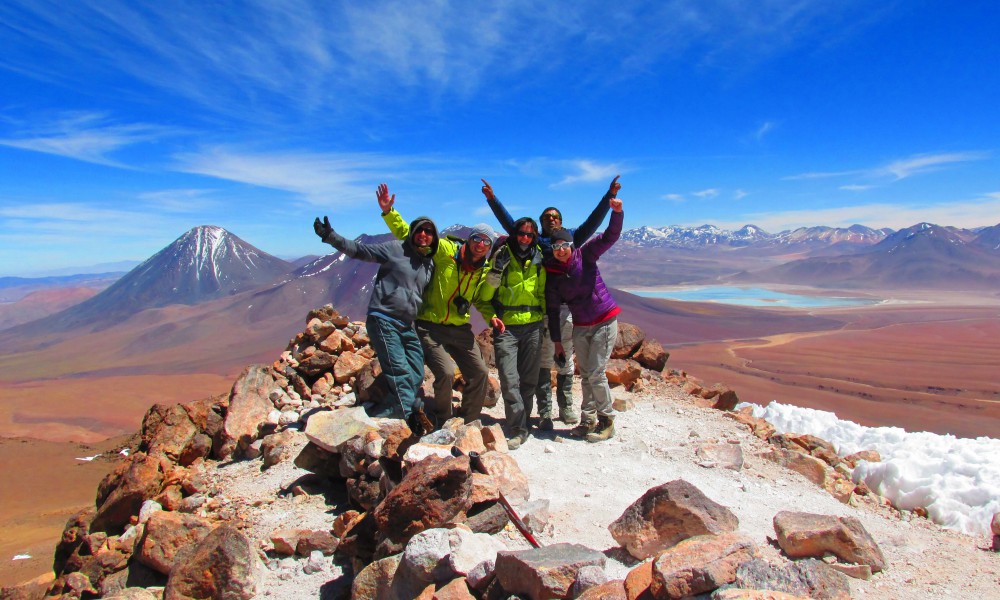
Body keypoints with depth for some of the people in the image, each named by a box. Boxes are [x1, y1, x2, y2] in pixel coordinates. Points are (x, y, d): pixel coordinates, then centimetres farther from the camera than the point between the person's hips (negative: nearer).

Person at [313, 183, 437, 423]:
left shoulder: (430, 264, 15)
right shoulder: (395, 249, -3)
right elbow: (360, 250, -8)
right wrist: (330, 236, -20)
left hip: (407, 326, 7)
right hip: (383, 320, -7)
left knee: (416, 376, 3)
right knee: (401, 375, -15)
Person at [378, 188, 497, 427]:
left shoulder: (486, 271, 2)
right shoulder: (446, 250, -11)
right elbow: (408, 234, -8)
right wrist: (389, 212, -19)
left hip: (460, 329, 6)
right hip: (430, 327, -6)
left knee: (479, 374, 3)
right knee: (446, 373, -20)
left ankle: (467, 423, 25)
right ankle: (441, 423, 7)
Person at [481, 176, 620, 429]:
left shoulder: (571, 238, 12)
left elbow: (593, 221, 7)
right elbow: (509, 222, 6)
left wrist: (609, 196, 0)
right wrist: (492, 199, 1)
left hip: (567, 308, 2)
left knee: (566, 360, 11)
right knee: (543, 361, 2)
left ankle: (566, 407, 23)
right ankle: (544, 412, 8)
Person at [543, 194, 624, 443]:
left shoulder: (585, 255, -9)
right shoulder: (552, 275, -2)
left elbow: (610, 236, -18)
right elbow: (553, 309, 2)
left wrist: (617, 212, -35)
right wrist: (556, 339, 4)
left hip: (605, 321, -4)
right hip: (580, 327, 4)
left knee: (596, 373, -7)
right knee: (585, 375, 9)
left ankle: (607, 421, 9)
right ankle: (588, 421, 21)